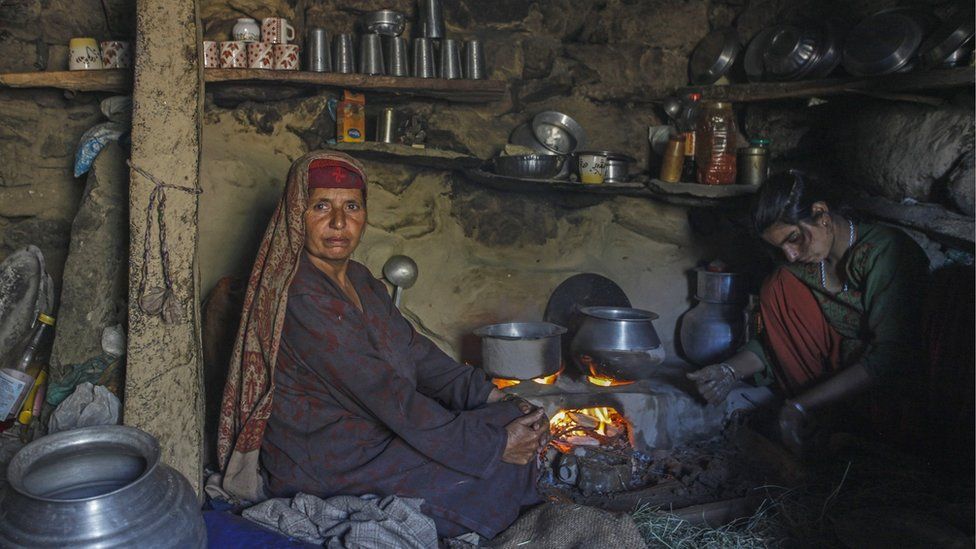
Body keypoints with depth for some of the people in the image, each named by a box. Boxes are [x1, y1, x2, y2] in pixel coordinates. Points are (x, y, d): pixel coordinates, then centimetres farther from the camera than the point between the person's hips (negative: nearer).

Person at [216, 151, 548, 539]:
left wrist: (500, 401, -8)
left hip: (365, 429, 8)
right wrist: (495, 444, -24)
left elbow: (420, 357, 3)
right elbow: (385, 395, -27)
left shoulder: (360, 281, 6)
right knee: (484, 472, -13)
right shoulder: (298, 298, -24)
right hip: (318, 461, -8)